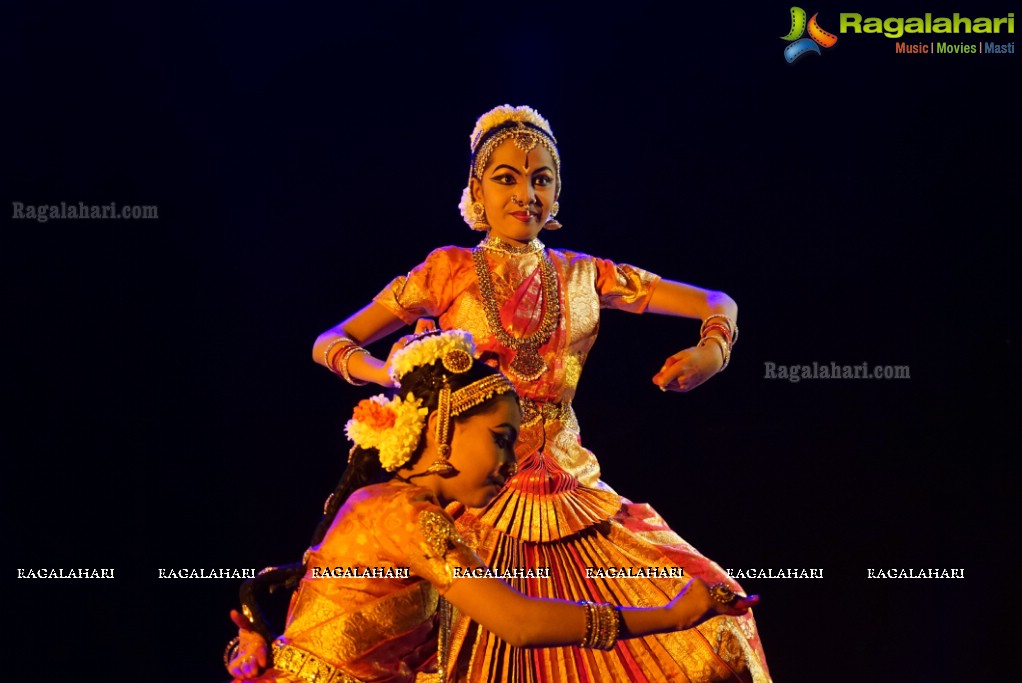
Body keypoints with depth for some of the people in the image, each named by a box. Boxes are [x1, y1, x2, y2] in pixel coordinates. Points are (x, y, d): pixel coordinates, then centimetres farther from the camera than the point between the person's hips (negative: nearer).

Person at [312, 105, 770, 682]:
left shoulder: (582, 276, 9)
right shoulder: (450, 271, 2)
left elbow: (718, 304, 12)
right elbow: (329, 343, 2)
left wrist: (712, 351, -10)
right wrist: (383, 371, -20)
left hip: (568, 492, 3)